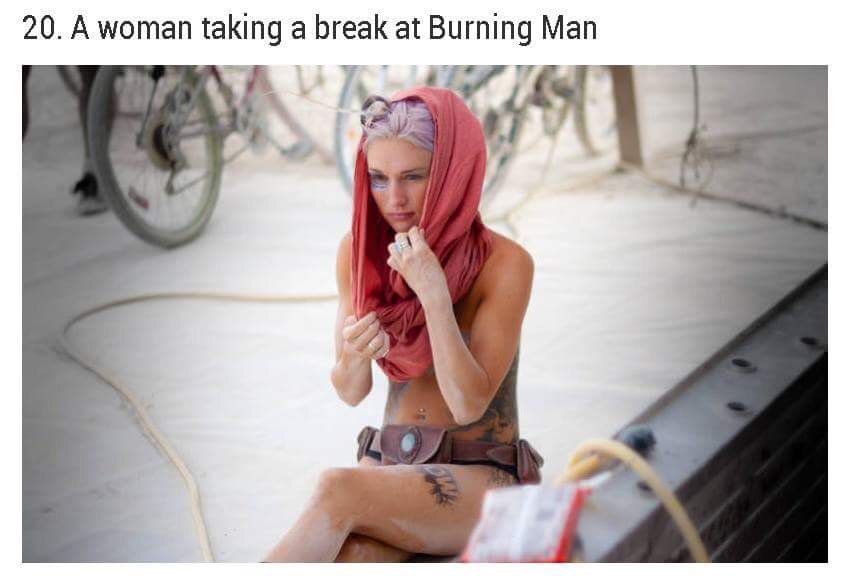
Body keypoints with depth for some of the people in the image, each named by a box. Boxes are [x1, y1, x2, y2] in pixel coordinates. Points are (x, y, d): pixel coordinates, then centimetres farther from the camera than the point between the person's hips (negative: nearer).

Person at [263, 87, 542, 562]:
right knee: (338, 560, -29)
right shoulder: (358, 250, 0)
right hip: (389, 465, 4)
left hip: (484, 481, -3)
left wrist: (432, 291, -28)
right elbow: (352, 393, 4)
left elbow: (469, 403, -18)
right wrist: (352, 359, -20)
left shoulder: (504, 264, -13)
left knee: (337, 489, -31)